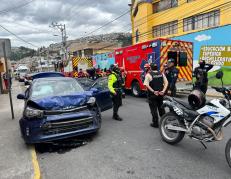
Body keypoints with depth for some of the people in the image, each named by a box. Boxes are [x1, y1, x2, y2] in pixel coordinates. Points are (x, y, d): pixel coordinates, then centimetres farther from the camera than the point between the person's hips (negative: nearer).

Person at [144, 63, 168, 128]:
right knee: (161, 108, 18)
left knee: (154, 109, 5)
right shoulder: (161, 74, 5)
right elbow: (166, 82, 1)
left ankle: (155, 123, 11)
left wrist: (153, 91, -18)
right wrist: (163, 91, -5)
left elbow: (147, 85, -20)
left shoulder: (148, 75, -9)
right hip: (160, 94, 5)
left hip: (152, 95, -5)